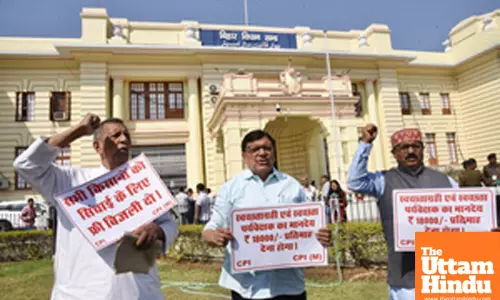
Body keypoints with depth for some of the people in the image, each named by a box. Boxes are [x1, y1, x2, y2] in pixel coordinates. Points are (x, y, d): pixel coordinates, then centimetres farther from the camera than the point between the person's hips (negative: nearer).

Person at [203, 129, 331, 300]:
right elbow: (211, 229, 2)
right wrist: (215, 237, -22)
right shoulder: (231, 188, 3)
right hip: (247, 285, -1)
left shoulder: (293, 186, 8)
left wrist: (322, 237, -9)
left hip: (289, 283, 2)